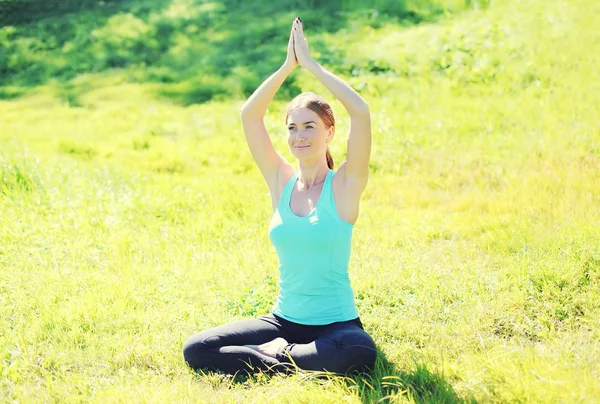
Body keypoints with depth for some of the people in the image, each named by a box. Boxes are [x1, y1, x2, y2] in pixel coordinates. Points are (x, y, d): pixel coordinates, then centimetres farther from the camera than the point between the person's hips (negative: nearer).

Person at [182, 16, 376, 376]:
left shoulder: (344, 185, -7)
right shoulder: (282, 182, 4)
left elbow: (361, 111, -20)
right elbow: (250, 115, -1)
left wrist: (311, 63, -13)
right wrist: (289, 64, -7)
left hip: (336, 324, -3)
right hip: (283, 320, 3)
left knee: (360, 352, -38)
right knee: (195, 349, -12)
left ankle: (276, 355, -14)